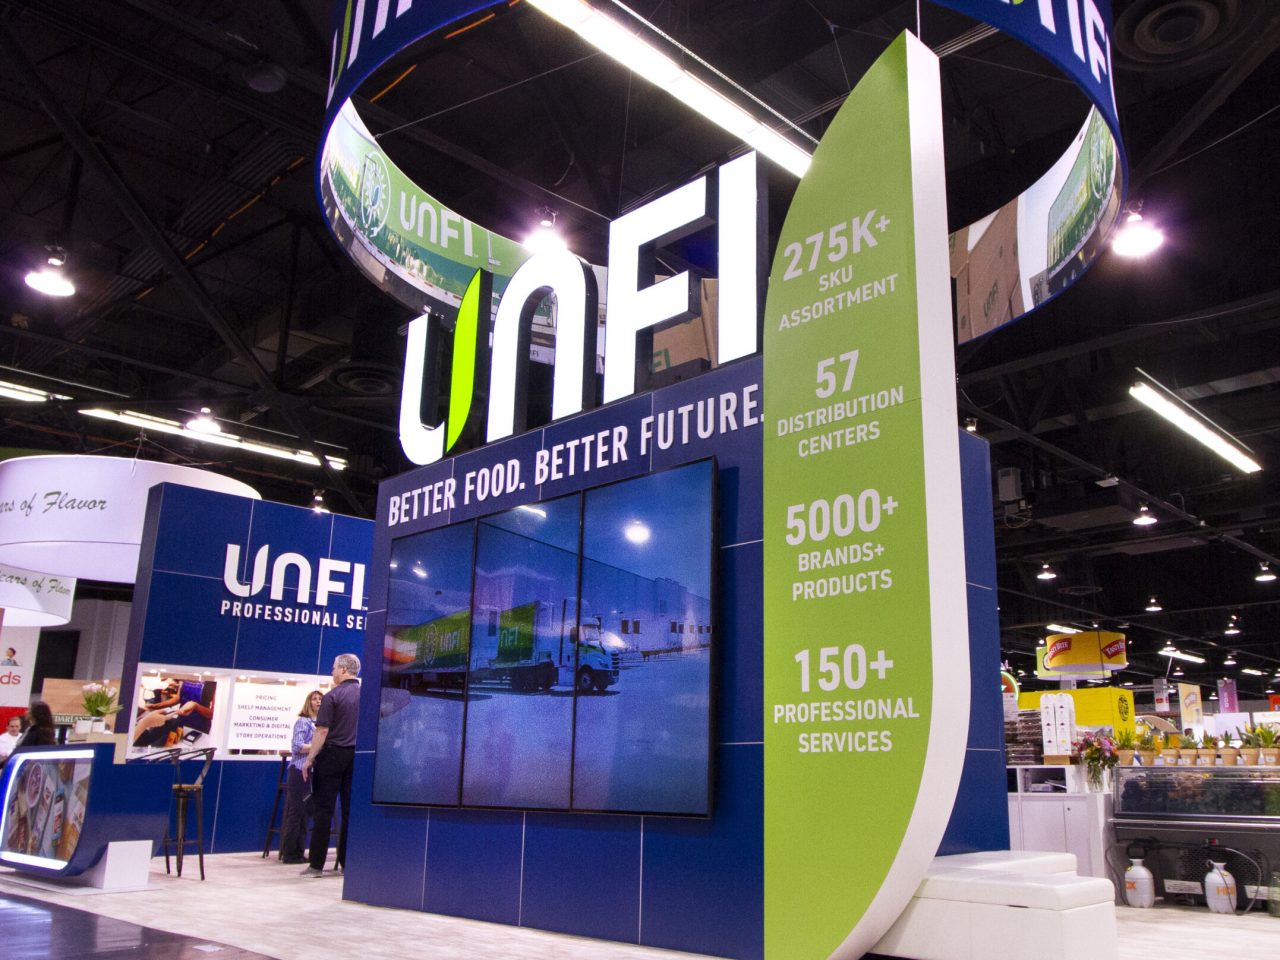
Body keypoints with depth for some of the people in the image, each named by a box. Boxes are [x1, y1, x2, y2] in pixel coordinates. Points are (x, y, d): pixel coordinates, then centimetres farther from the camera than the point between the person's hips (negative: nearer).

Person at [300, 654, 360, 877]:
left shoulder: (333, 696, -8)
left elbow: (322, 731, -13)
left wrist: (309, 759, -7)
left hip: (332, 754, -5)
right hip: (356, 756, 5)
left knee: (323, 809, 0)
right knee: (350, 810, 8)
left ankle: (317, 865, 0)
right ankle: (347, 862, 10)